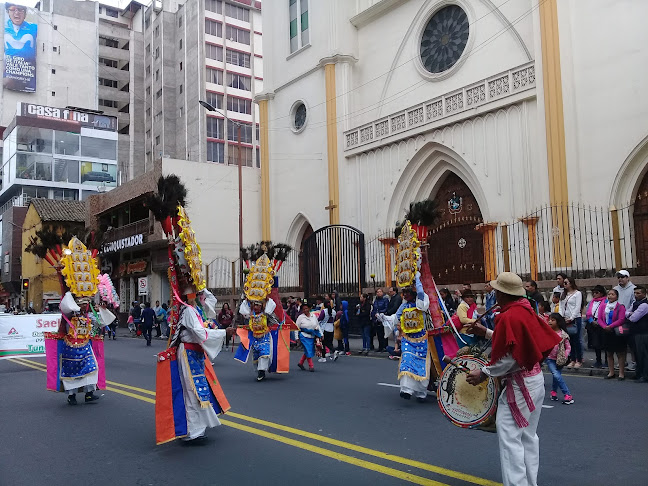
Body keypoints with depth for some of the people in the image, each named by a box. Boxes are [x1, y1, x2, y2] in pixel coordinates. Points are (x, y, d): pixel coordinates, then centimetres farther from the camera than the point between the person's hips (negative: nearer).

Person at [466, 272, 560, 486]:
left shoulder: (508, 317, -22)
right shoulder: (526, 310, 5)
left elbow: (508, 358, -22)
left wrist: (484, 373, -11)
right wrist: (486, 332, 16)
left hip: (518, 384, -10)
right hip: (535, 378, 10)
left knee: (509, 437, -4)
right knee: (528, 436, 17)